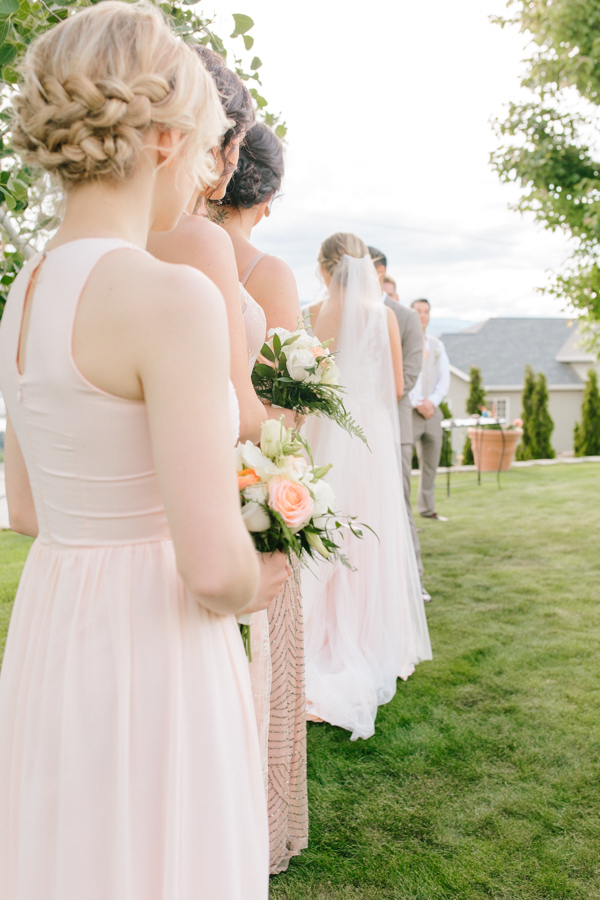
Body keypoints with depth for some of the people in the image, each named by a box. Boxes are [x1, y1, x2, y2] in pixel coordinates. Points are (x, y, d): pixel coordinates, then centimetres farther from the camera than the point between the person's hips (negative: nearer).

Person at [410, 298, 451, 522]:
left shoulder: (437, 345, 15)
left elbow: (444, 378, 9)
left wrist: (432, 402, -7)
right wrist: (417, 403, -14)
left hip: (432, 410, 5)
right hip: (408, 411, -5)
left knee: (431, 463, 9)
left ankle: (427, 508, 19)